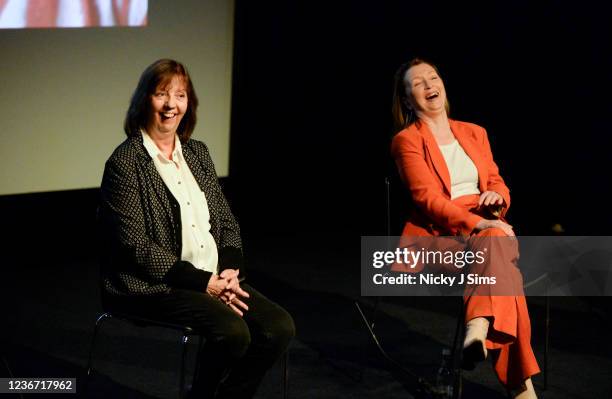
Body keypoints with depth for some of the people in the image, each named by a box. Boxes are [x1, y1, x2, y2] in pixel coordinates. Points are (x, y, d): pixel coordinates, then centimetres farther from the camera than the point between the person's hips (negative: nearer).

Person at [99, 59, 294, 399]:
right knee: (233, 332, -29)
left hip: (213, 279, 7)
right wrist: (203, 281, -17)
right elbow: (136, 246, -14)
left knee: (279, 327, -14)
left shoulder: (198, 153, 14)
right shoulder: (125, 163, -8)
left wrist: (229, 270, -5)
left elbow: (227, 223, 16)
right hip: (153, 285, -7)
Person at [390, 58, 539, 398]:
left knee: (494, 244, -38)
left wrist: (497, 196, -5)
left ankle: (479, 331, -58)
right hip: (438, 235, -4)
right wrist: (477, 224, -24)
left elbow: (497, 182, 22)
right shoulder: (406, 140, 3)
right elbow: (426, 197, -10)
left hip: (487, 226, 4)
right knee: (499, 260, -37)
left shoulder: (474, 133, 22)